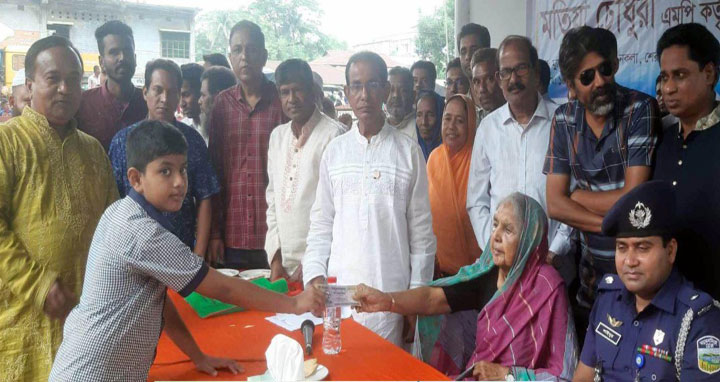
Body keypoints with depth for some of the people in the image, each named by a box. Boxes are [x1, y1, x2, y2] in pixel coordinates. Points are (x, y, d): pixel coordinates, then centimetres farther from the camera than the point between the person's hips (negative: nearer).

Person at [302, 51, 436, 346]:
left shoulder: (408, 151, 1)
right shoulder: (335, 150, 9)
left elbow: (421, 230, 2)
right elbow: (321, 223, 12)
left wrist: (417, 294, 0)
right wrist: (315, 274, -1)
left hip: (390, 289, -2)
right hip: (338, 288, 2)